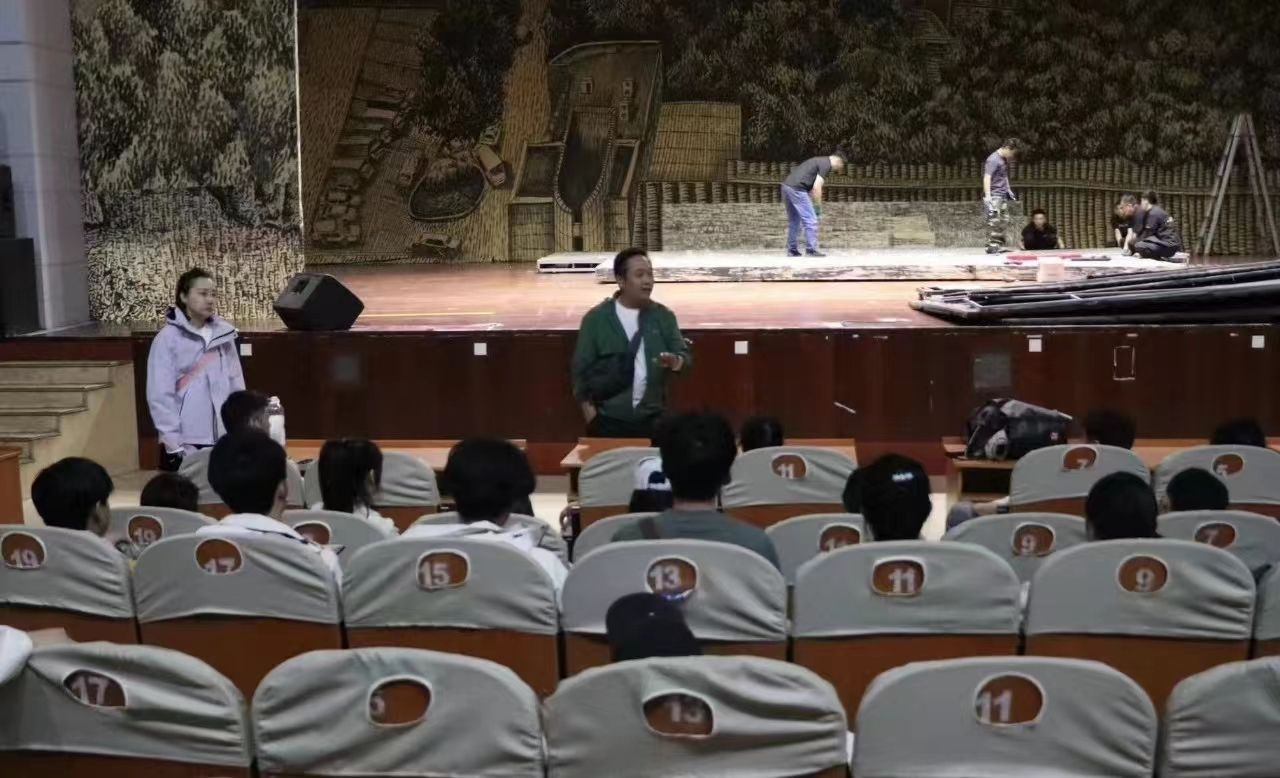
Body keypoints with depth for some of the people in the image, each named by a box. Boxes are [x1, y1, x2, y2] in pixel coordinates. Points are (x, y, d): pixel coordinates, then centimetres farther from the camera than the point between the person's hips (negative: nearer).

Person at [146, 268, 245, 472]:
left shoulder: (224, 333, 6)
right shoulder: (168, 338, -6)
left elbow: (237, 385, 10)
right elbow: (160, 396, -9)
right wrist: (174, 443, -13)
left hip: (223, 440, 4)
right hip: (185, 443, -4)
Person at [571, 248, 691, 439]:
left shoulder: (663, 316, 4)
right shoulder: (596, 318, -4)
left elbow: (685, 356, 2)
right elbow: (581, 369, -2)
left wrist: (675, 361, -23)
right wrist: (591, 417, -6)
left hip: (652, 420, 2)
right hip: (609, 422, -2)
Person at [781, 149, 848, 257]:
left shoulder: (820, 161, 25)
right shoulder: (826, 165, -4)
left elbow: (812, 188, 28)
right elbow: (816, 188, -12)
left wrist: (814, 205, 25)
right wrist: (818, 207, -5)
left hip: (786, 186, 10)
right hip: (797, 189, -10)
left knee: (794, 221, 17)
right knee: (811, 221, -3)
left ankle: (792, 250, 20)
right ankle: (811, 250, -2)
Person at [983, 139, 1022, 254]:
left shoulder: (1004, 160, 14)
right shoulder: (993, 160, -14)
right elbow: (987, 178, -23)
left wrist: (1009, 190, 33)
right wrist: (987, 196, -30)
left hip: (1003, 196, 10)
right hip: (994, 196, -10)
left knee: (1004, 222, 10)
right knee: (995, 221, -12)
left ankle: (999, 246, 16)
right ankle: (992, 246, -9)